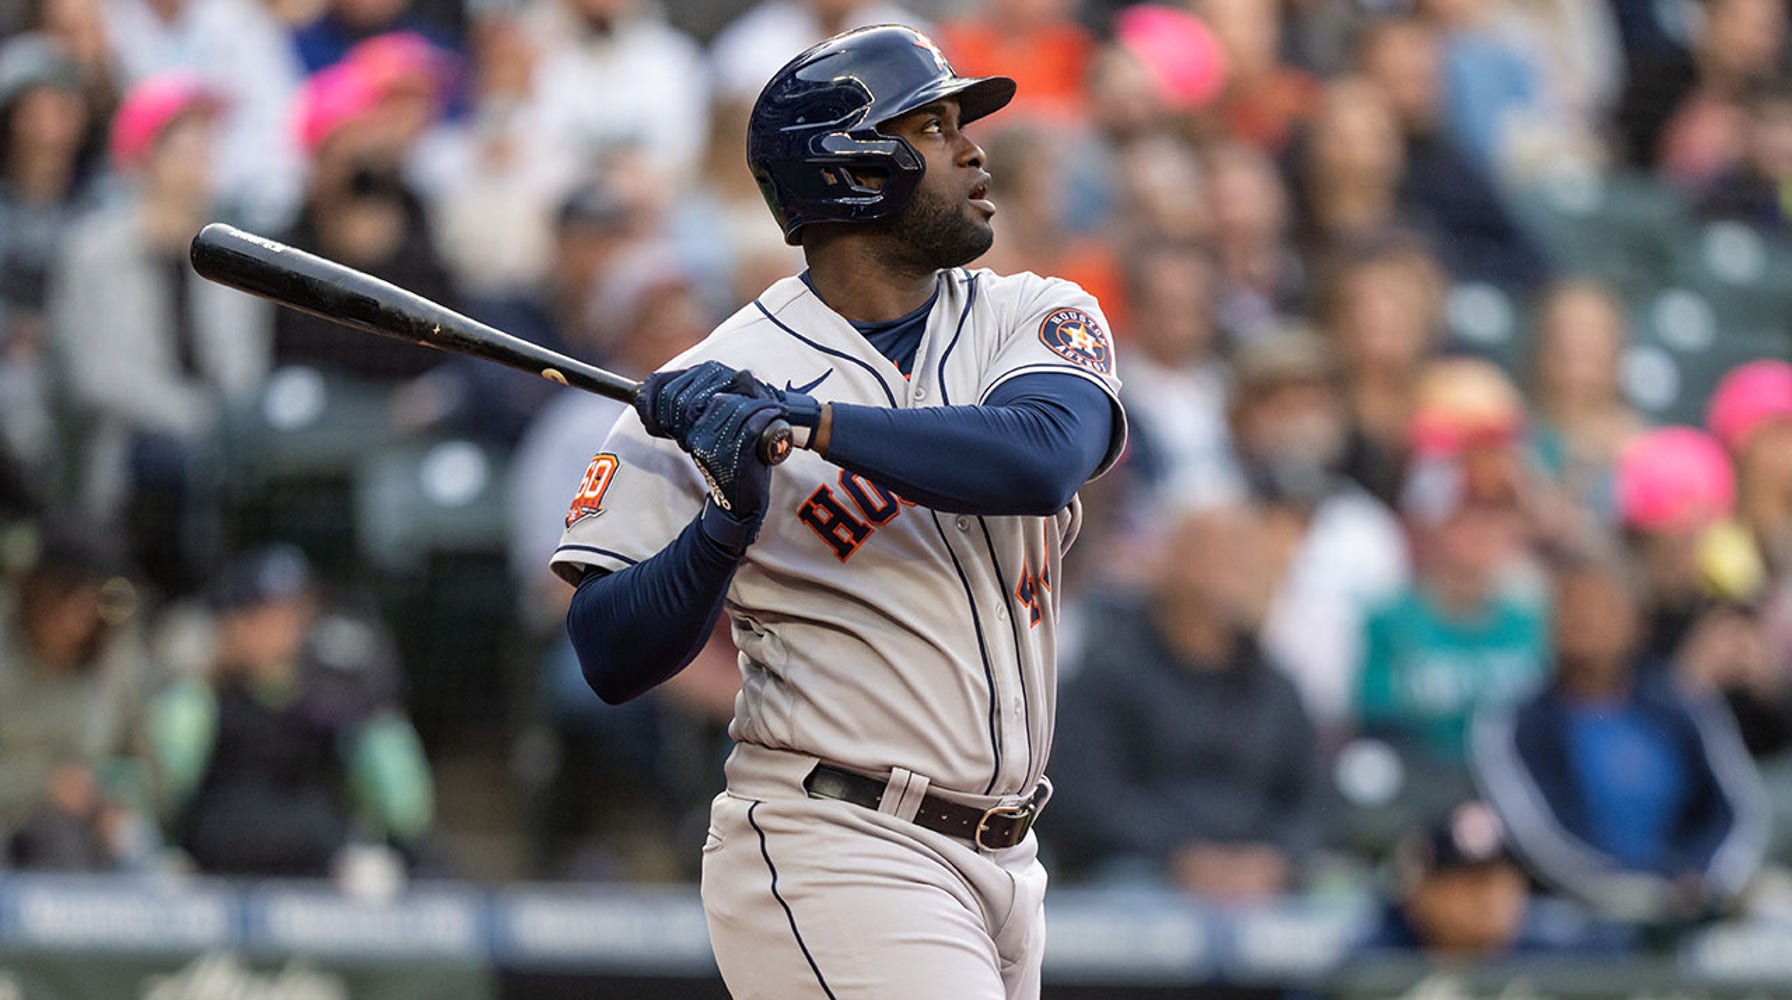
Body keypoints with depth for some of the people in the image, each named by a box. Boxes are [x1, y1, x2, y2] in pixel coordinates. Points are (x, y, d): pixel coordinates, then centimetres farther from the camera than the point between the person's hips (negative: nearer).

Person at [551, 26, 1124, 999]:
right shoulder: (714, 386, -6)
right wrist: (725, 527, -26)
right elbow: (610, 659, -9)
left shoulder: (1032, 317, 6)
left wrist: (810, 421, -26)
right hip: (826, 850, -6)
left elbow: (1043, 460, -18)